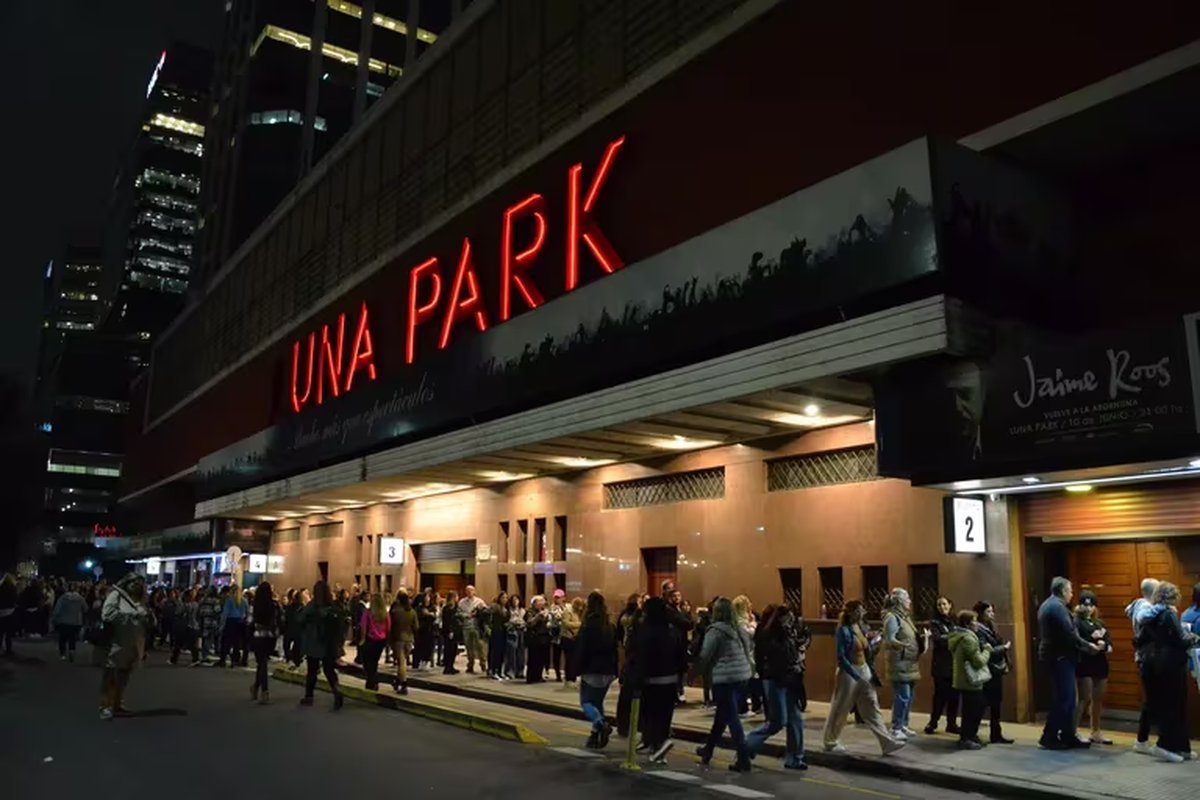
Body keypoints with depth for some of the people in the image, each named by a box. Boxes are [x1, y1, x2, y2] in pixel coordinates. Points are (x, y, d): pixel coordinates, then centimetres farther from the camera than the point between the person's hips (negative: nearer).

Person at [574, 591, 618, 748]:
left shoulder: (587, 626, -13)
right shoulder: (611, 626, 5)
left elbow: (580, 650, -13)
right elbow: (615, 649, 9)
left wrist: (575, 671, -7)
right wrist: (614, 671, 13)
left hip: (591, 671, -6)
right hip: (607, 671, 6)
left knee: (586, 701, 3)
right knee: (597, 702, 16)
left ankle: (601, 724, -21)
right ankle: (596, 736, 12)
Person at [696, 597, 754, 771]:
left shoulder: (715, 630, -10)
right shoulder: (740, 629, 10)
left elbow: (705, 656, -9)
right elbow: (751, 647, 18)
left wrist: (701, 669, 10)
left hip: (725, 678, -7)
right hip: (743, 675, 7)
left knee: (732, 719, -1)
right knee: (722, 715, 19)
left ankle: (743, 759, -3)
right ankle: (708, 749, 34)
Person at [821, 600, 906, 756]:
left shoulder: (861, 628, 7)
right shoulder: (843, 631, -16)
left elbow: (866, 651, 15)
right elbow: (841, 658, -21)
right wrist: (857, 676, -25)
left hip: (864, 671, 7)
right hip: (848, 673, -7)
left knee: (872, 709, 3)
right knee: (840, 710, 6)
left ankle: (888, 743, 0)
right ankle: (830, 742, 21)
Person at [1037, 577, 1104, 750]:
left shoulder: (1047, 605, 17)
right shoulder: (1057, 606, -15)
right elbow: (1069, 634, -21)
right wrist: (1088, 646, -9)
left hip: (1053, 656, 10)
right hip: (1060, 657, -10)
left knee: (1066, 698, 13)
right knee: (1063, 698, -7)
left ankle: (1068, 736, 16)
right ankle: (1049, 737, -5)